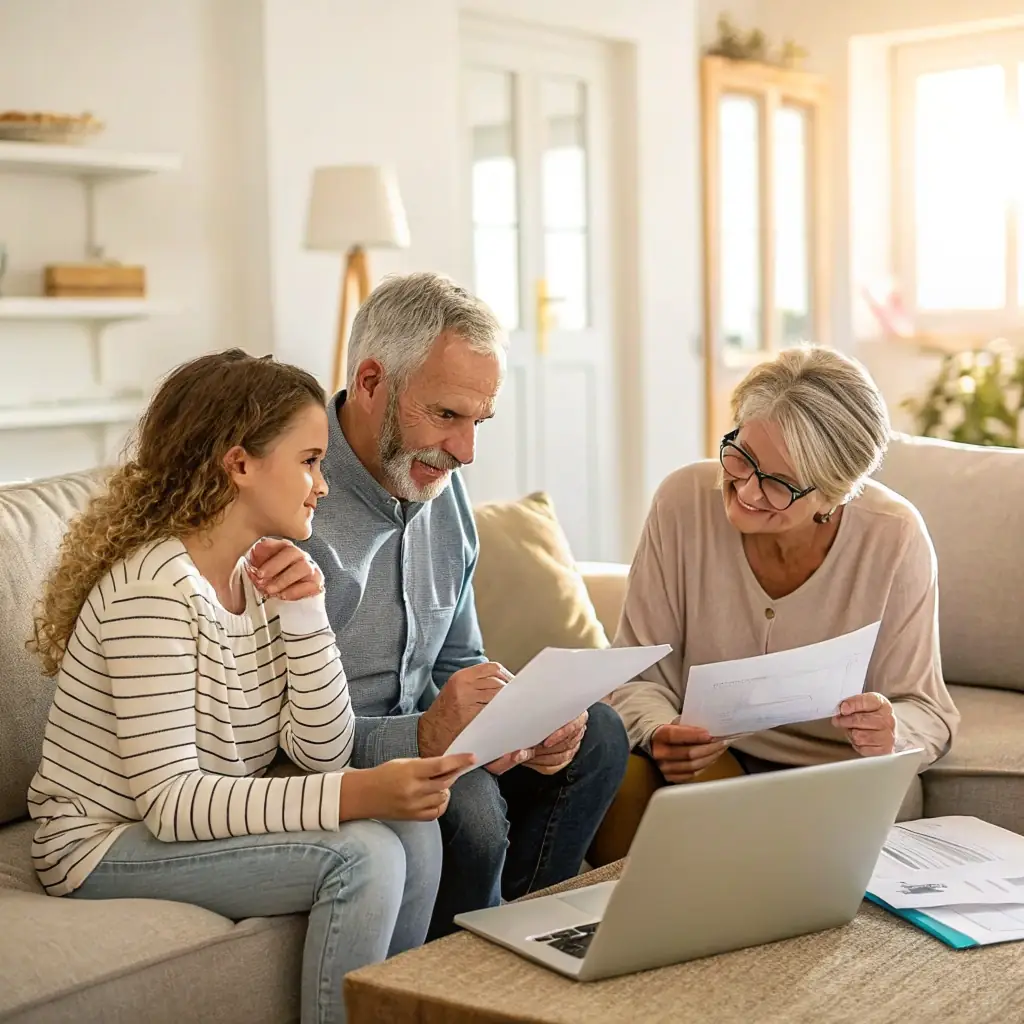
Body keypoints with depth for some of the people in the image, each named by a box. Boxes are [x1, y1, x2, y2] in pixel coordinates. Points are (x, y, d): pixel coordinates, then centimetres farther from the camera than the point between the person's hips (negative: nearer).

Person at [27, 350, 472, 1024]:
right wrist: (360, 794, -35)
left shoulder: (257, 578, 3)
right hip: (106, 848, -8)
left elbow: (323, 753, -1)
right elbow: (168, 801, -28)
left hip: (203, 825, 8)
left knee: (415, 830, -9)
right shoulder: (156, 587, -22)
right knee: (362, 858, -23)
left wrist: (304, 614, -14)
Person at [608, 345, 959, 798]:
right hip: (701, 761, -1)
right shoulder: (683, 501, -13)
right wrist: (658, 735, -30)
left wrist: (891, 735, -31)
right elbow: (640, 678, -7)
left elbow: (927, 713, -7)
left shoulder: (895, 540, -16)